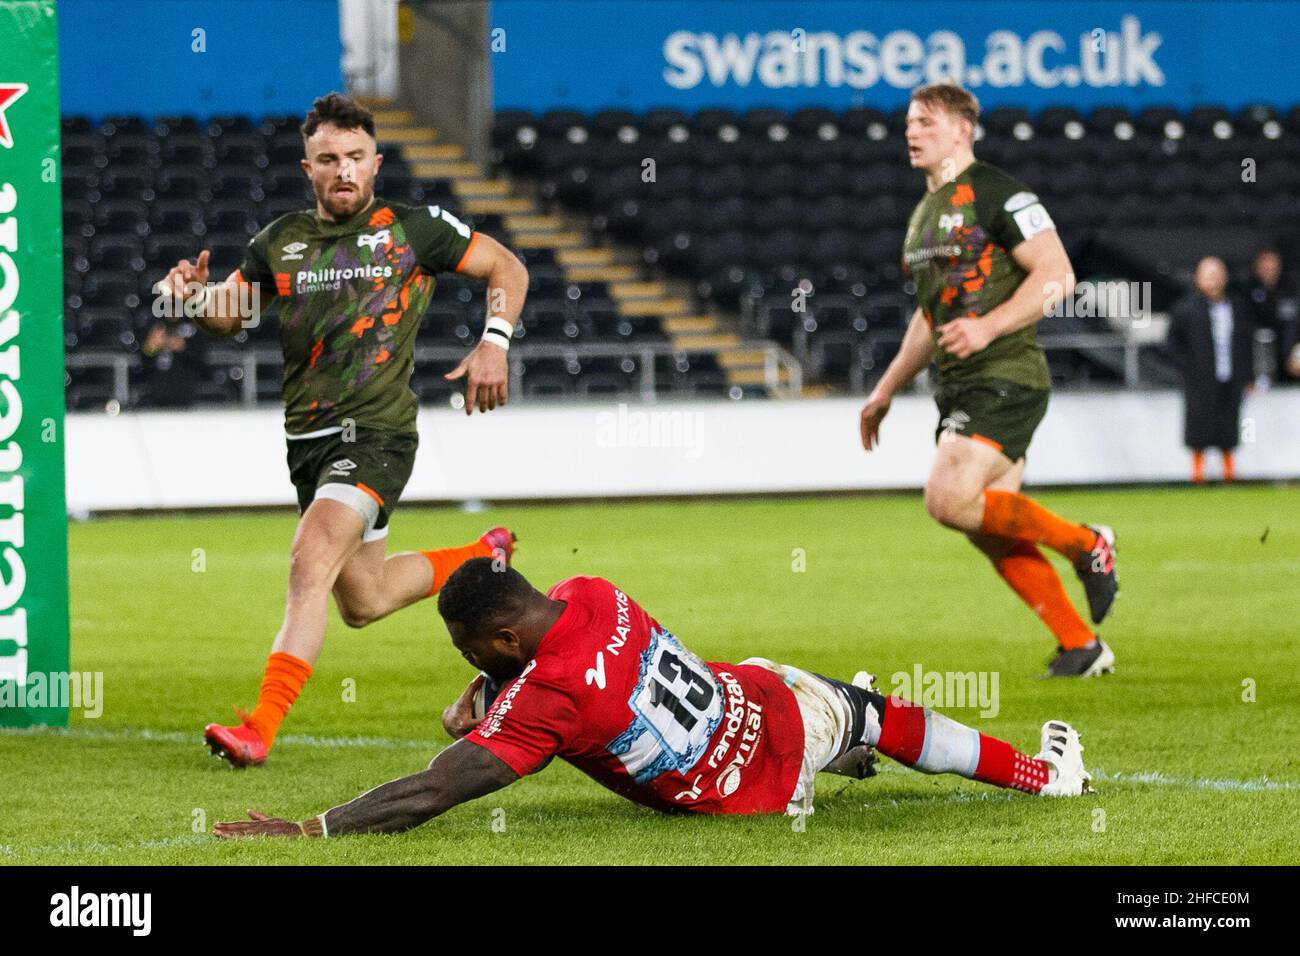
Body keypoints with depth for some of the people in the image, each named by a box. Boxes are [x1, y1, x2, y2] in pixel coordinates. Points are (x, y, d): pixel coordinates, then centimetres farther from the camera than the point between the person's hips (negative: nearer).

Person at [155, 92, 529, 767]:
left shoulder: (414, 228, -2)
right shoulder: (282, 241, 8)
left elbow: (507, 269, 9)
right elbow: (228, 316, 15)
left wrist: (494, 343, -7)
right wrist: (196, 295, -8)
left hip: (377, 433, -6)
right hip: (308, 438, 6)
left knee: (311, 563, -26)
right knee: (363, 602, 18)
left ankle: (261, 729, -30)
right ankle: (483, 557, 47)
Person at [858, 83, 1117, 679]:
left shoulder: (996, 194, -9)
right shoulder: (924, 214, 20)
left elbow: (1056, 276, -16)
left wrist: (988, 326, -25)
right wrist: (885, 391, 27)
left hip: (1005, 377, -9)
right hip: (960, 386, 9)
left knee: (949, 500, -22)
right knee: (991, 533, 3)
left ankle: (1087, 545, -6)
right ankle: (1081, 648, 9)